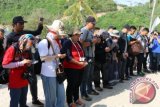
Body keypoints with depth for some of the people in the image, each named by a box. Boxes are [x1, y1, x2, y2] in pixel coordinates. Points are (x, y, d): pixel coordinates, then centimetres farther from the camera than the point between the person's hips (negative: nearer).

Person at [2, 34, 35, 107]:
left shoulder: (26, 50, 8)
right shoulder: (12, 49, -14)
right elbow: (5, 65, -21)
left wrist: (28, 63, 1)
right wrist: (21, 63, -23)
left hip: (24, 81, 7)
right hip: (15, 82, -7)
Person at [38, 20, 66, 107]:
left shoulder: (56, 42, 13)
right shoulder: (44, 42, -14)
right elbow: (43, 58, -21)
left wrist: (61, 55, 8)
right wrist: (57, 56, -20)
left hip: (58, 73, 8)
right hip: (48, 74, -8)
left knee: (61, 96, 14)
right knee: (51, 97, 6)